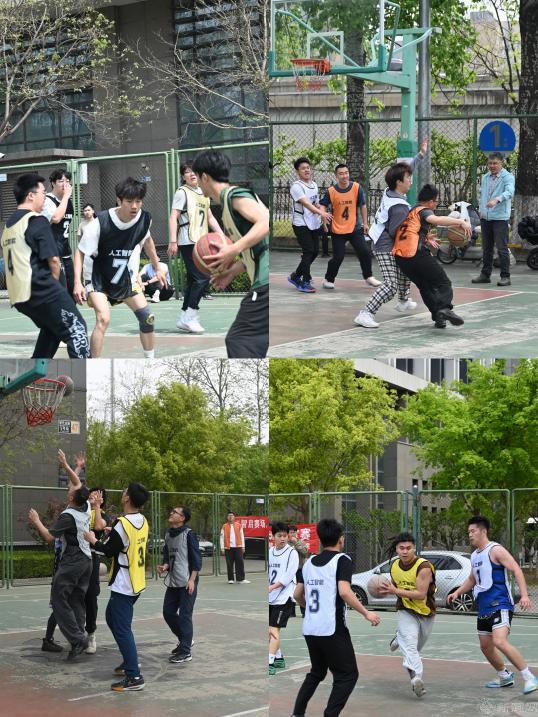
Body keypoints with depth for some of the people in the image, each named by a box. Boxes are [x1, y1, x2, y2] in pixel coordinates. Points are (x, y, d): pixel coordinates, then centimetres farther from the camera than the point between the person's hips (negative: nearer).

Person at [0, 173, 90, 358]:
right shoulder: (36, 220, -9)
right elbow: (53, 259, -14)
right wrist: (53, 282, 5)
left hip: (19, 295, 9)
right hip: (41, 291, -9)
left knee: (51, 327, 27)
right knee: (76, 329, -2)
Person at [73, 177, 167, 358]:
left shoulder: (144, 219, -14)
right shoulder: (101, 222, -29)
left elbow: (147, 240, 10)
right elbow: (80, 252, -19)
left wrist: (157, 268, 17)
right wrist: (77, 282, -28)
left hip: (125, 276, 5)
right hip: (98, 277, -5)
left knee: (147, 317, 3)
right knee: (103, 318, -24)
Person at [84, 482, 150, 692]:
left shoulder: (122, 524, -20)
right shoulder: (143, 522, 5)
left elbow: (109, 551, -13)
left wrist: (94, 541, 2)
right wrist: (114, 534, 19)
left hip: (123, 585, -9)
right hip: (137, 582, 9)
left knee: (122, 629, -7)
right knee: (112, 618, 24)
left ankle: (134, 677, -11)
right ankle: (130, 661, 29)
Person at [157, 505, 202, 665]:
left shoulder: (189, 534, -10)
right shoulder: (168, 534, 11)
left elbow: (196, 558, -11)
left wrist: (192, 580, -16)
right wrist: (165, 566, -1)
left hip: (186, 582, -8)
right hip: (173, 582, 8)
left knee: (185, 616, -4)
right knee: (168, 612, 10)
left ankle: (185, 652, 2)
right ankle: (184, 640, 30)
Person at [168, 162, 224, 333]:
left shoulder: (203, 193, 18)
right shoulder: (182, 192, -6)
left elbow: (210, 217, 23)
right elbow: (173, 217, -11)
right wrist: (173, 241, -19)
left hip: (200, 242, 8)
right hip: (188, 242, -8)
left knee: (194, 280, 8)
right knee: (202, 278, -15)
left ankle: (185, 319, 14)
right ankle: (189, 317, -10)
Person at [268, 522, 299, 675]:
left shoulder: (292, 553, -7)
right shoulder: (270, 552, 11)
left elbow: (289, 575, -15)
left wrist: (273, 587, -25)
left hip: (284, 597, -7)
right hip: (270, 598, 7)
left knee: (274, 629, -13)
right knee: (270, 630, 13)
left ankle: (270, 663, -17)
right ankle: (279, 658, 28)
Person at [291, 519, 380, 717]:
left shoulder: (309, 562, 11)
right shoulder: (342, 560, -8)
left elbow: (297, 595, 15)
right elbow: (344, 591, -21)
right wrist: (366, 613, -15)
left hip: (310, 628, 7)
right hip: (332, 629, -7)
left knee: (316, 672, 23)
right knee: (348, 675, 3)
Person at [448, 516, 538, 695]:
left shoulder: (495, 550, -11)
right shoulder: (474, 555, 15)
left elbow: (516, 570, -18)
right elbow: (472, 580, 30)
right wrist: (457, 593, 15)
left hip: (500, 605, -9)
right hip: (484, 608, 9)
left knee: (500, 641, -25)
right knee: (485, 646, 14)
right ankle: (504, 676, 34)